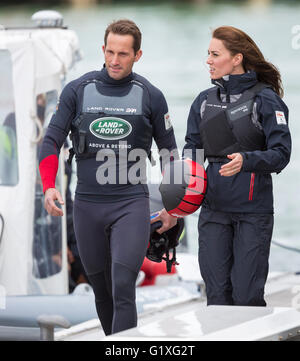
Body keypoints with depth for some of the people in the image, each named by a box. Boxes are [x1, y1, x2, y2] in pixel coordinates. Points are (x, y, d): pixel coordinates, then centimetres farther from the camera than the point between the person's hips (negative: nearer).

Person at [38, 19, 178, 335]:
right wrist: (49, 186, -14)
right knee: (101, 290, 12)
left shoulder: (150, 96, 2)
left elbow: (169, 151, 12)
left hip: (131, 204, -2)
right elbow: (52, 140, 2)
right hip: (87, 204, 2)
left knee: (123, 288, -15)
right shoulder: (77, 90, 3)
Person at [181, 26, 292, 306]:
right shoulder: (204, 101, 11)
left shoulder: (265, 99, -5)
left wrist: (246, 160, -27)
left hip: (253, 211, -5)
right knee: (217, 294, 3)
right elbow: (193, 147, 16)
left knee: (247, 295, -6)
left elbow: (281, 154, -10)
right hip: (214, 207, 5)